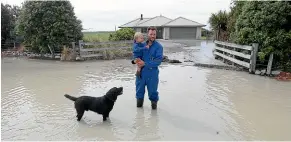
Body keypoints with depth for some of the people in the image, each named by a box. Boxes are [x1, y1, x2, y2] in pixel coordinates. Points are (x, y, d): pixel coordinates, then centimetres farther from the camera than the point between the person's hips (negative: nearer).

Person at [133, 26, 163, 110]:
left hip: (152, 72, -3)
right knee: (139, 87, 16)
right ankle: (139, 100, 39)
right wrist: (138, 61, -8)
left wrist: (145, 64, -21)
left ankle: (154, 101, 35)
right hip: (141, 71, 3)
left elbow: (158, 61, -18)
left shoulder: (158, 46, -9)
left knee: (152, 89, 11)